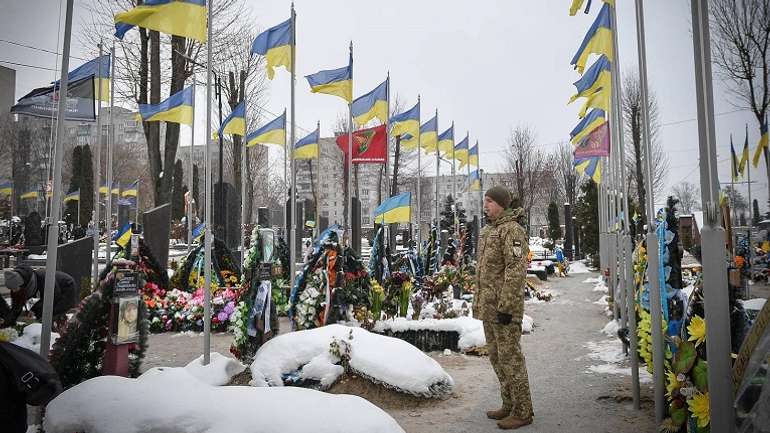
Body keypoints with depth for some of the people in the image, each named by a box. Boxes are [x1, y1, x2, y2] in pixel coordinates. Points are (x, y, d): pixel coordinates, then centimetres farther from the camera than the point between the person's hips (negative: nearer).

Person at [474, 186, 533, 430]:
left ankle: (522, 412, 8)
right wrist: (479, 302, 20)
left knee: (510, 357, -3)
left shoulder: (512, 229, -13)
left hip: (504, 306, -10)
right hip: (488, 306, 10)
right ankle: (509, 405, 28)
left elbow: (516, 271, -21)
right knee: (497, 357, 16)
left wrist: (506, 307, -23)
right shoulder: (488, 230, 16)